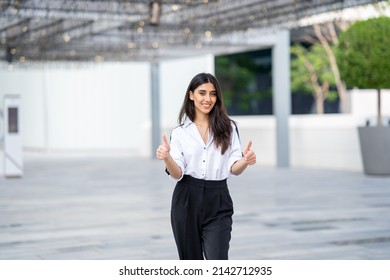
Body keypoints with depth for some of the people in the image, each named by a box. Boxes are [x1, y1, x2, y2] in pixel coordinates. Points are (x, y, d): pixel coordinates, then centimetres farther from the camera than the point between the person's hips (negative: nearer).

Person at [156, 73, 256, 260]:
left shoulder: (228, 128, 3)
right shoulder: (179, 132, 4)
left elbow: (234, 169, -2)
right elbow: (177, 174, -3)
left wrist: (245, 161, -24)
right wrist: (167, 158, -24)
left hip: (218, 203, -1)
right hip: (187, 201, 1)